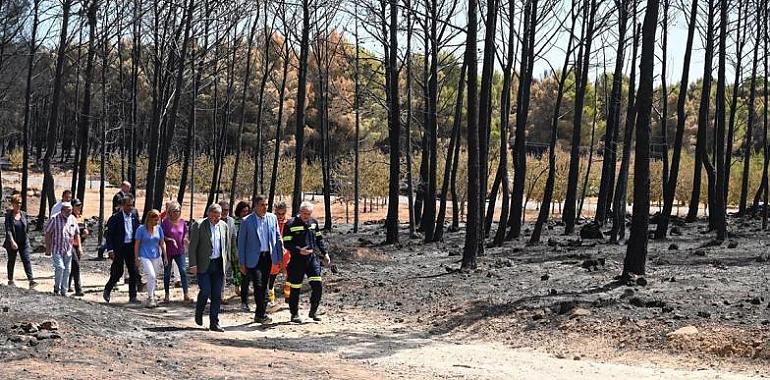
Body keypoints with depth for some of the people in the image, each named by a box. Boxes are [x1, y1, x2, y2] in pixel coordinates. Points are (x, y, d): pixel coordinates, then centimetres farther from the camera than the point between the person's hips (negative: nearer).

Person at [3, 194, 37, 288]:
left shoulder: (24, 214, 5)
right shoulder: (8, 215, -7)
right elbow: (8, 229, -15)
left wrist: (27, 238, 12)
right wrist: (12, 241, -25)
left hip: (24, 242, 2)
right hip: (12, 243, -2)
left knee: (26, 260, -8)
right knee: (11, 261, 11)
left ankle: (31, 280, -16)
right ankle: (10, 280, 25)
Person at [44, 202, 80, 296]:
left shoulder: (73, 219, 7)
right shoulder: (54, 219, -8)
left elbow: (77, 234, 15)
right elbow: (48, 233, -6)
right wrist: (48, 249, -9)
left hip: (68, 250, 5)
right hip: (57, 249, -5)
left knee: (67, 270, 5)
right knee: (60, 267, -17)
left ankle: (64, 291, 14)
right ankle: (56, 288, 1)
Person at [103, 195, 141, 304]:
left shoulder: (134, 217, 7)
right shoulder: (115, 218, -7)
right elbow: (109, 235, -6)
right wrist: (111, 250, -12)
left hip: (131, 248, 4)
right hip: (119, 248, -4)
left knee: (134, 273, 0)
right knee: (117, 273, 0)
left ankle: (132, 296, 6)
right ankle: (107, 291, 23)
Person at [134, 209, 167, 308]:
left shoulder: (158, 228, 3)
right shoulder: (141, 229, -8)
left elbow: (162, 243, 11)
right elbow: (137, 244, -3)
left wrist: (165, 257, 10)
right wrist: (136, 258, -4)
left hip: (156, 256, 5)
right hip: (145, 256, -5)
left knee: (154, 278, 8)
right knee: (151, 276, -18)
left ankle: (152, 298, 20)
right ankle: (150, 298, -12)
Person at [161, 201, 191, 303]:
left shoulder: (182, 222, 4)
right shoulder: (166, 222, -7)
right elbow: (162, 236, -7)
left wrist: (185, 239, -3)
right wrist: (171, 240, -20)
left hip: (180, 251, 2)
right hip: (168, 251, -2)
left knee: (183, 271, -11)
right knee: (167, 273, 9)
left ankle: (186, 295, -10)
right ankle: (167, 295, 21)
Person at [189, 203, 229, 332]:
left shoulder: (224, 226, 9)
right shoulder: (198, 226, -6)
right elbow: (192, 247, -7)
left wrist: (224, 261, 11)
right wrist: (193, 264, -13)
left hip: (219, 265, 4)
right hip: (204, 265, -4)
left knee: (217, 295, 2)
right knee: (205, 291, -11)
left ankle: (214, 323, 7)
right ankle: (199, 313, 18)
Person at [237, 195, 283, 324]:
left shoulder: (272, 218, 5)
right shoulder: (247, 221, -5)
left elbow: (277, 237, 12)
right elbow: (241, 242, -1)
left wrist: (279, 257, 8)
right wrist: (242, 263, -3)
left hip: (268, 256, 4)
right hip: (253, 258, -4)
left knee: (264, 286, 9)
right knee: (258, 285, -13)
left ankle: (259, 315, 19)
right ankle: (262, 314, -10)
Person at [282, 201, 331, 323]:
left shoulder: (314, 222, 9)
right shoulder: (291, 224, -7)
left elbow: (319, 239, 19)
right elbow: (287, 244, -8)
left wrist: (325, 254, 13)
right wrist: (299, 250, -20)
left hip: (312, 258, 4)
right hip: (297, 260, -4)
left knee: (317, 285, -5)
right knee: (295, 289, 3)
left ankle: (313, 311, 11)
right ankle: (295, 314, 17)